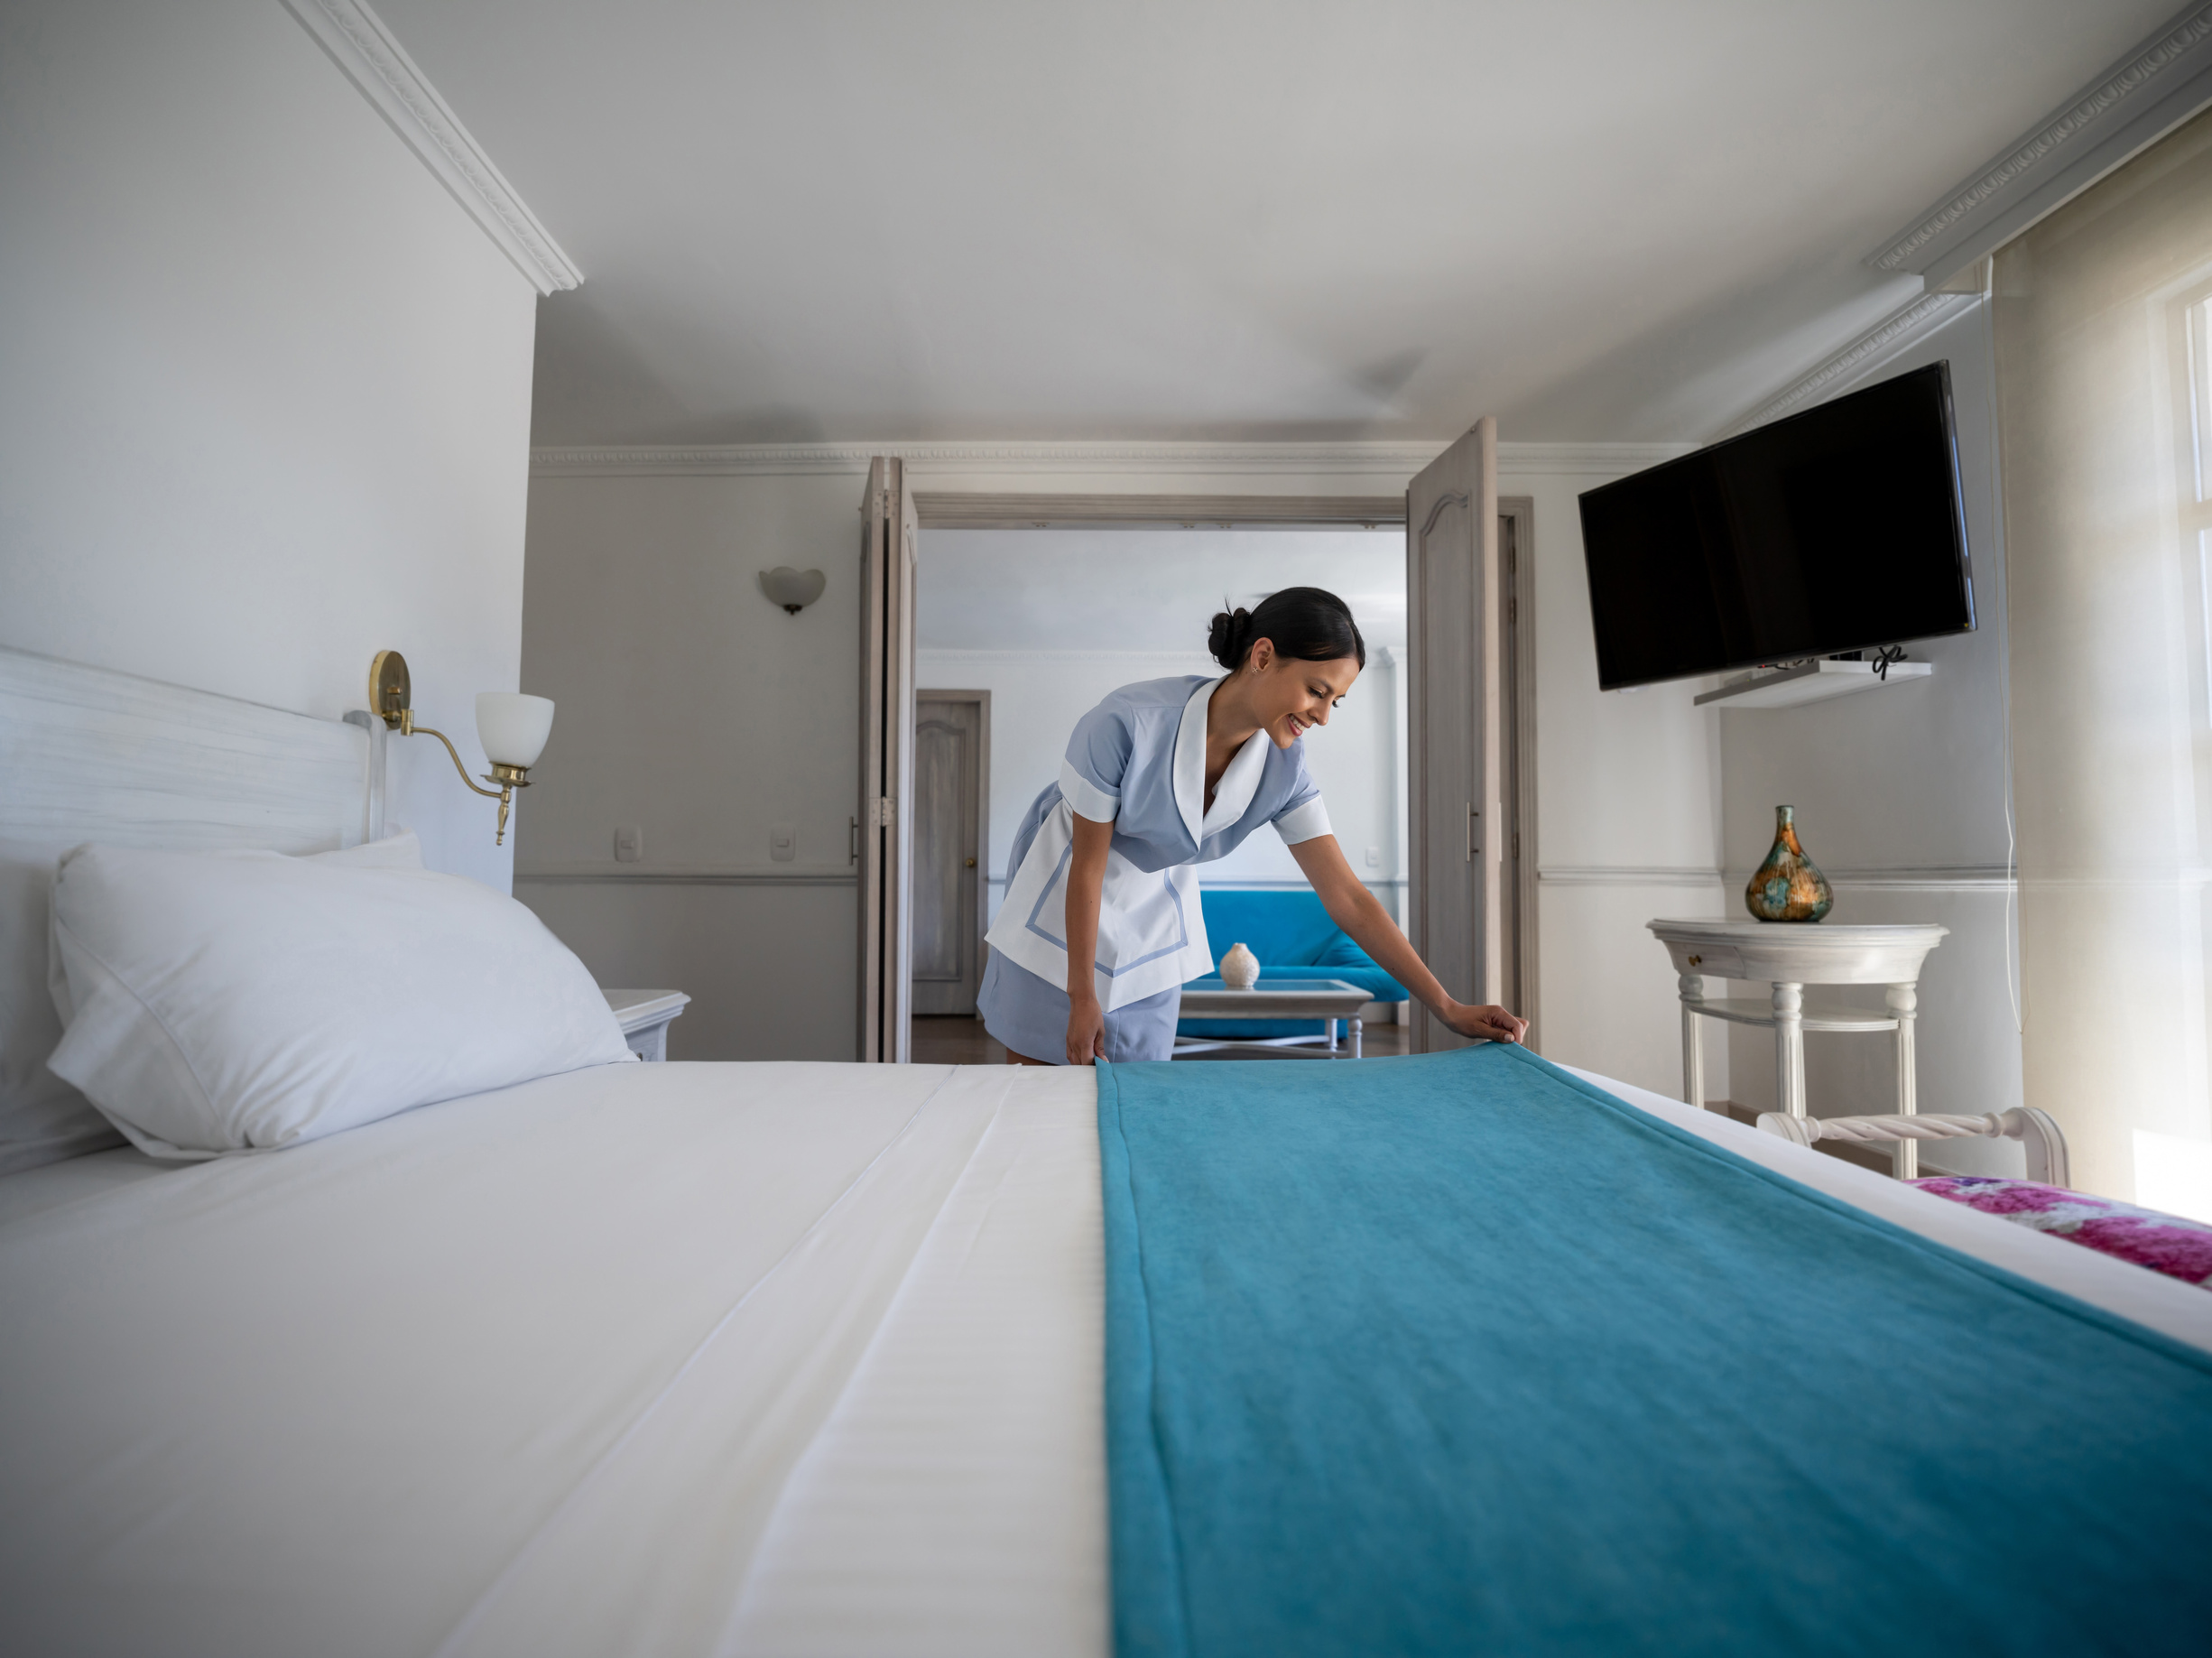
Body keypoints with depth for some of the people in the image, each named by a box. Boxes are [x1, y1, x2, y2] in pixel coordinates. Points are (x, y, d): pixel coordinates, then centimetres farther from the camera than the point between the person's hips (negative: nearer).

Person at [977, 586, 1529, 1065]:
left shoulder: (1283, 767, -18)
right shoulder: (1127, 723, -32)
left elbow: (1348, 898, -14)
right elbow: (1087, 866, -22)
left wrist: (1449, 1008, -16)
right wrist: (1081, 996, -14)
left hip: (1153, 917, 4)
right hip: (1063, 896, -3)